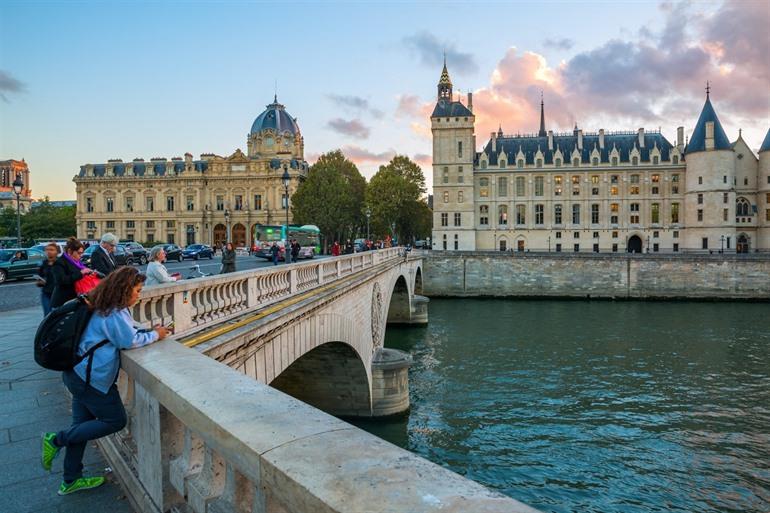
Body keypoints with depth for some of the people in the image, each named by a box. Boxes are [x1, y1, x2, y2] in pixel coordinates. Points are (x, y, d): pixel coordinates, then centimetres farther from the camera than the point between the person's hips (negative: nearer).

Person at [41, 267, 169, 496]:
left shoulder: (104, 307, 11)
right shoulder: (115, 314, -19)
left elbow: (125, 331, 18)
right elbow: (130, 341, -16)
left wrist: (149, 331, 5)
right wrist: (155, 335, -2)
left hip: (78, 372, 10)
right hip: (91, 377, -10)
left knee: (82, 425, 17)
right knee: (115, 421, 3)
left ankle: (71, 480, 27)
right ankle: (56, 440, 4)